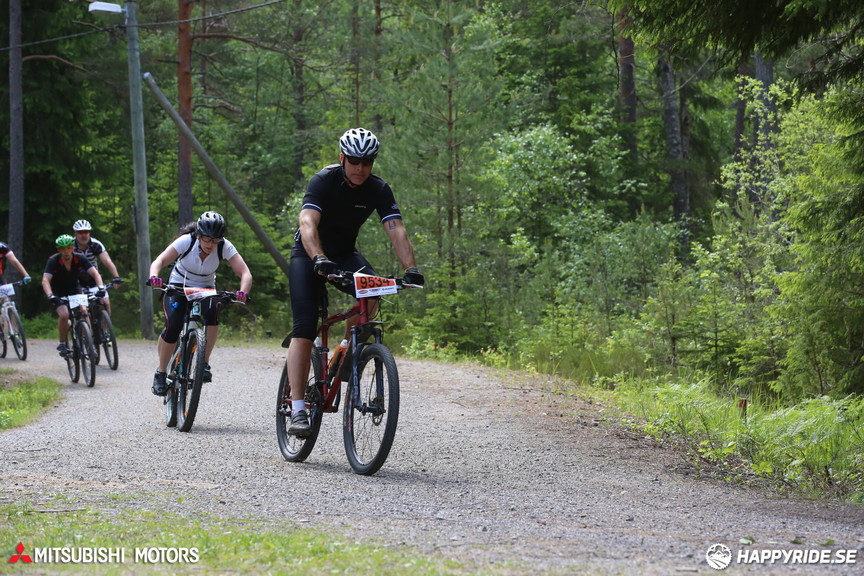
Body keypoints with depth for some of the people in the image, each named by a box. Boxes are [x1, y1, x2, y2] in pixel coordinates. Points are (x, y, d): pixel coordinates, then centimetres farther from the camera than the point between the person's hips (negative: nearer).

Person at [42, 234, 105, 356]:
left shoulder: (80, 259, -17)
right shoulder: (53, 261, -23)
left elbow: (95, 273, -20)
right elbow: (45, 280, -32)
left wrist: (100, 287, -38)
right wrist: (50, 296, -48)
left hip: (75, 290, 2)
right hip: (58, 294, -2)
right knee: (64, 315, -27)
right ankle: (62, 344, -7)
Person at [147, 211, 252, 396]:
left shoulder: (224, 247, -22)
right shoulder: (186, 241, -25)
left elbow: (245, 273, -30)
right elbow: (160, 261, -34)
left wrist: (242, 292, -51)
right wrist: (154, 277, -56)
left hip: (205, 289, 1)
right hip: (178, 286, -1)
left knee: (212, 311, -33)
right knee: (173, 327, -25)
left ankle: (204, 363, -18)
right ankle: (160, 373, -3)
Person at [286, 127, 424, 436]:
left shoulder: (379, 190, -13)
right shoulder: (324, 181, -23)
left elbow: (396, 230, -22)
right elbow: (308, 223, -37)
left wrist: (411, 268, -38)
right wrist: (319, 259, -54)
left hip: (345, 253, 3)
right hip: (309, 255, -3)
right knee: (304, 330, -16)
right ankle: (298, 411, -16)